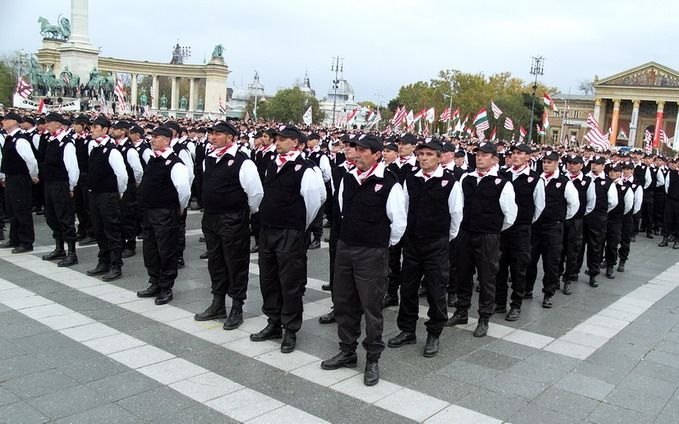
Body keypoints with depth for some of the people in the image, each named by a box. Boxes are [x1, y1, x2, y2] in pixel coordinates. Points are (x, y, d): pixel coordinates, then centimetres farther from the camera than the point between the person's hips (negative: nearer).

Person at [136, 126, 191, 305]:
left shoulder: (174, 163, -17)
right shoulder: (153, 159, 10)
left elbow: (184, 190, -20)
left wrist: (179, 208, -7)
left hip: (165, 214, -9)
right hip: (149, 211, 9)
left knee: (166, 251, 1)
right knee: (149, 249, 16)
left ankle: (166, 289, 13)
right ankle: (155, 284, 30)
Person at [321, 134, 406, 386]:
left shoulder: (389, 184, -13)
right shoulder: (347, 179, 6)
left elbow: (399, 222, -6)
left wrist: (385, 245, 5)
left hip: (372, 252, -6)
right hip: (345, 247, 6)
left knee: (371, 306, 2)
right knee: (343, 302, 14)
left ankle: (372, 360, 17)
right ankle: (347, 352, 30)